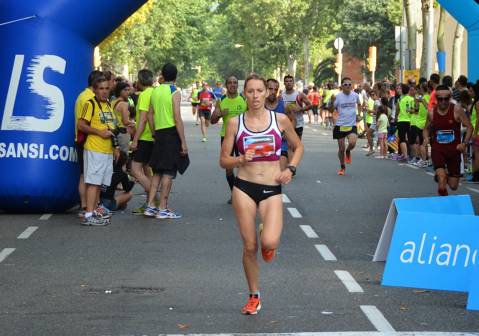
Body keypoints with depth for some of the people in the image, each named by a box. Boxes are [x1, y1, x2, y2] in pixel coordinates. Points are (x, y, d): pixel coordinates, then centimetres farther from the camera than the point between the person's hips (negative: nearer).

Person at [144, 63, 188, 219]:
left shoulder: (155, 91, 10)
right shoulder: (174, 92, -10)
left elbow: (150, 115, 12)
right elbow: (177, 118, -15)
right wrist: (183, 142, -13)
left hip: (159, 134, 6)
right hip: (171, 133, -6)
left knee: (157, 171, 13)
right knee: (168, 172, -3)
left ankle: (150, 206, 11)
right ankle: (163, 209, -2)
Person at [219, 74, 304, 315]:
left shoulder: (280, 120, 1)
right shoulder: (235, 123, 0)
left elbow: (298, 146, 17)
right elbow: (223, 160, 4)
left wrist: (290, 169, 1)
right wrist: (241, 160, -16)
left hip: (272, 190, 0)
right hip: (244, 187, 0)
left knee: (269, 243, -21)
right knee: (250, 247, 1)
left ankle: (269, 245, 19)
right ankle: (254, 297, 20)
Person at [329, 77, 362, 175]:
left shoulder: (355, 95, 1)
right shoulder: (338, 96, -6)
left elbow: (359, 104, 23)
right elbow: (331, 110, -4)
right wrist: (332, 102, -20)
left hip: (352, 125, 1)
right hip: (340, 125, -1)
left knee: (352, 143, -25)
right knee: (341, 148, 5)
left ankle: (348, 152, 11)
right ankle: (342, 167, 26)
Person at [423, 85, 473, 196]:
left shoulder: (457, 110, -8)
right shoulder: (431, 112, 0)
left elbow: (469, 127, -5)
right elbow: (427, 128, 16)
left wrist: (464, 143, -17)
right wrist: (426, 138, -4)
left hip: (454, 150, 0)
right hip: (437, 149, 0)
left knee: (453, 186, 7)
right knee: (442, 181, -23)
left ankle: (442, 176, 42)